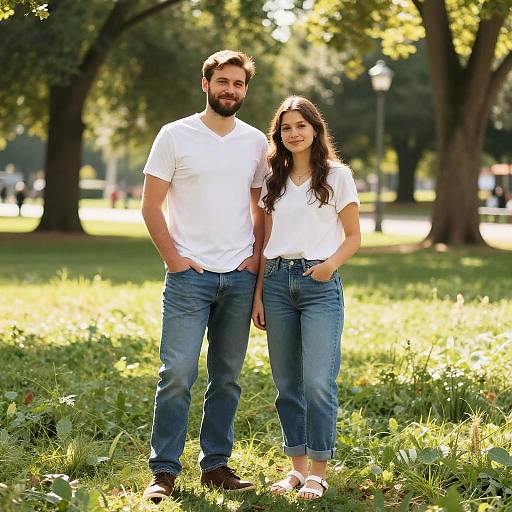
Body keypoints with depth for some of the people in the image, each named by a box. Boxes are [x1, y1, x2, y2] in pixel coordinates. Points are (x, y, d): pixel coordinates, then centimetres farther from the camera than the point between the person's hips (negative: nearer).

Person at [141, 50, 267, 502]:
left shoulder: (256, 142, 10)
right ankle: (164, 470, -1)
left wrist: (257, 257, 4)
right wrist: (173, 258, -7)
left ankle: (216, 464, 18)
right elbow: (151, 206, 0)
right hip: (190, 275, -4)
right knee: (178, 373, -8)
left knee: (227, 376, 8)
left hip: (240, 277, 4)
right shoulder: (176, 136, 0)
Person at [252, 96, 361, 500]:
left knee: (318, 382, -10)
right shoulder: (274, 181, 14)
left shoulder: (337, 175, 3)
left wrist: (331, 263, -16)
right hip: (277, 281, 4)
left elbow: (354, 236, 3)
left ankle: (319, 470, -1)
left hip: (320, 284, -4)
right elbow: (266, 242, 15)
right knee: (287, 383, 6)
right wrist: (258, 294, 9)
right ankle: (297, 465, 16)